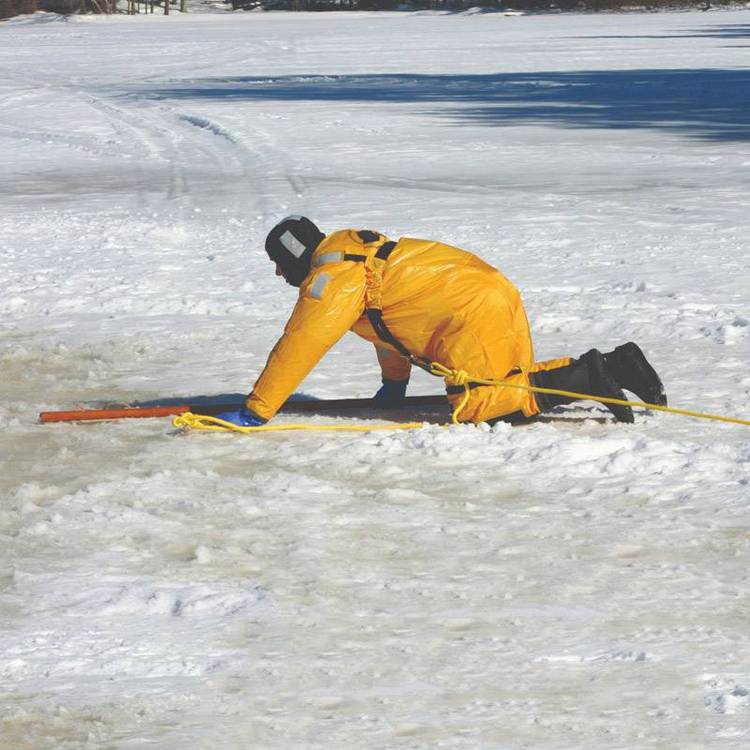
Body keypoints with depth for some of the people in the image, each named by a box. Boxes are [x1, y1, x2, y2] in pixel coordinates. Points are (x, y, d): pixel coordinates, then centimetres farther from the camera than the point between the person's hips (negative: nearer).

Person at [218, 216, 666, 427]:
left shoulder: (334, 276, -9)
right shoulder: (352, 252, 22)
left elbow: (299, 345, -13)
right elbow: (391, 312, 35)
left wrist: (255, 411, -11)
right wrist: (393, 384, 40)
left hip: (474, 314, -10)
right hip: (496, 291, 10)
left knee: (480, 405, -16)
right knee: (512, 387, 17)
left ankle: (585, 377, -18)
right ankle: (616, 365, 12)